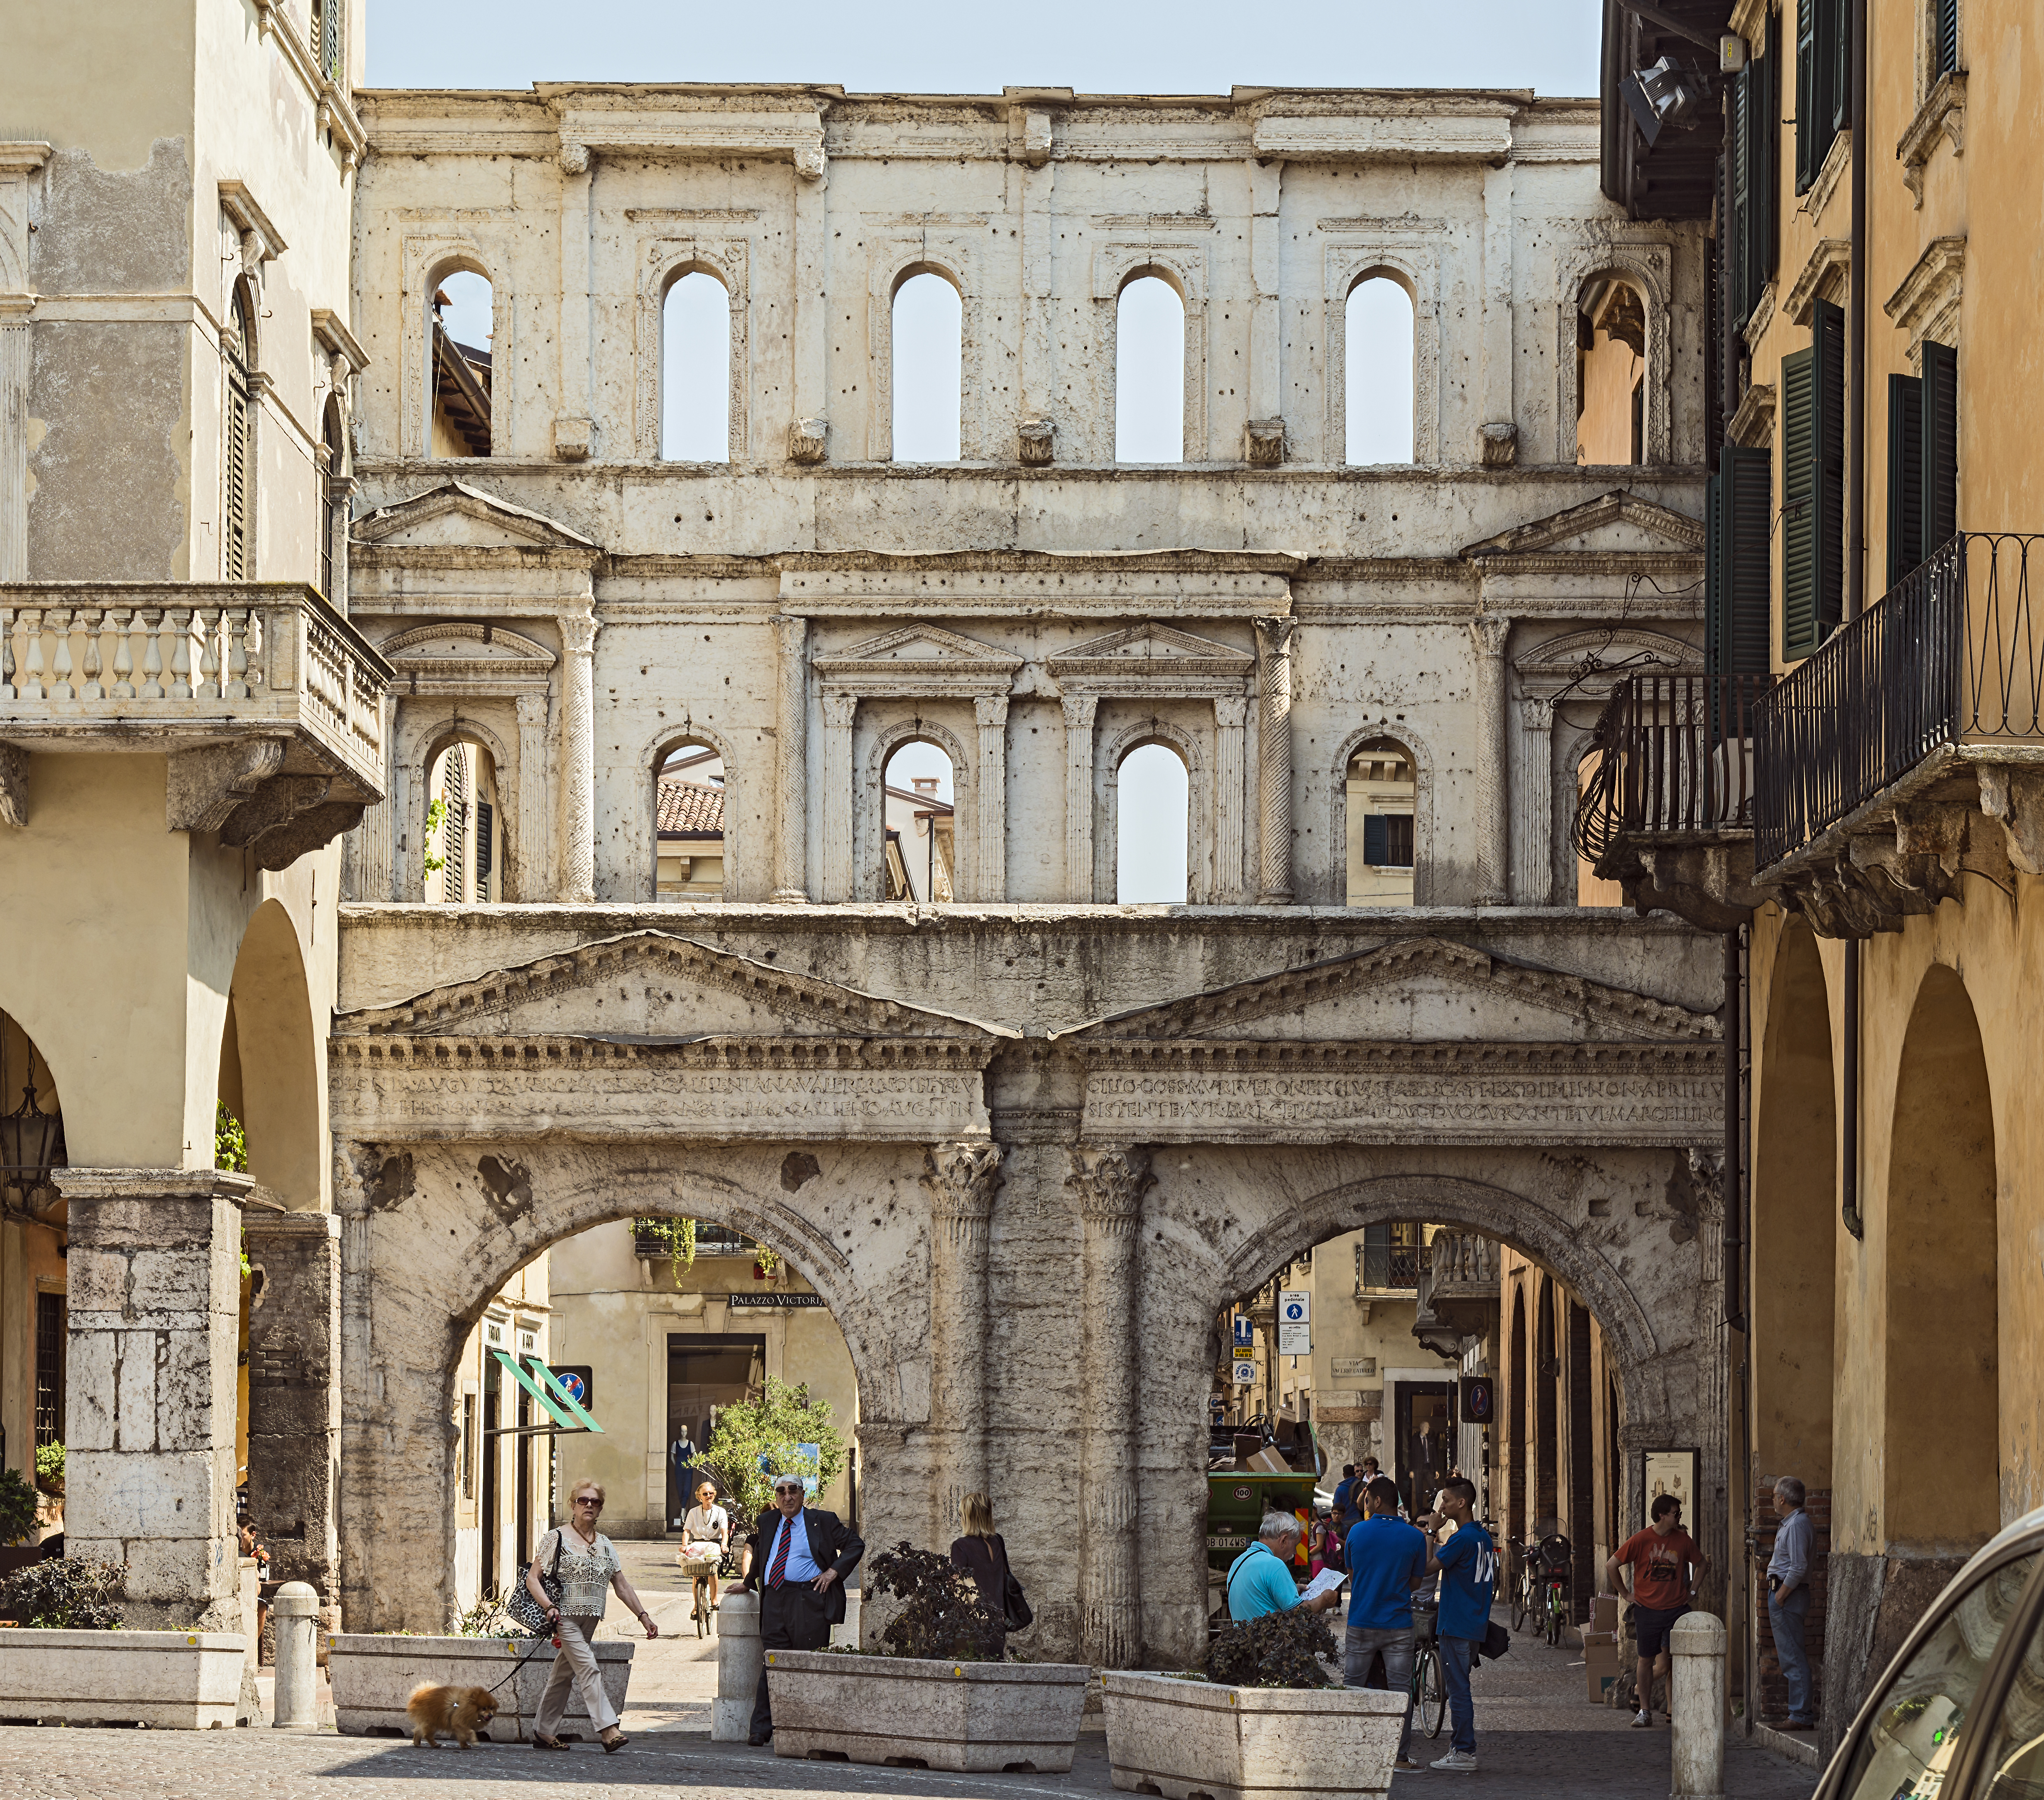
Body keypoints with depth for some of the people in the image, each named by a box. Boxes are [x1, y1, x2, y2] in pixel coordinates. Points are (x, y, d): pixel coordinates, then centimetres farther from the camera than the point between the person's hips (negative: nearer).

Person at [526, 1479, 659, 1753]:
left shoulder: (605, 1544, 14)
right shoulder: (557, 1538, -3)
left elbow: (622, 1585, 16)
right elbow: (532, 1578, -6)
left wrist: (643, 1615, 10)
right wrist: (549, 1607, -20)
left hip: (589, 1621, 6)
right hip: (565, 1617, -6)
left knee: (563, 1674, 9)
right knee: (588, 1669, -17)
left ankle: (544, 1732, 17)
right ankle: (608, 1731, -24)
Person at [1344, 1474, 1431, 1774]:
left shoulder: (1357, 1533, -2)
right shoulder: (1415, 1537, -4)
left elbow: (1351, 1576, 9)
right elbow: (1416, 1582, 5)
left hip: (1360, 1623, 1)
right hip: (1399, 1626, -1)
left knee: (1352, 1688, 11)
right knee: (1400, 1690, 3)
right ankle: (1400, 1756, 1)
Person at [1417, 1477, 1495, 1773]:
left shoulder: (1462, 1539, -17)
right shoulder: (1484, 1537, 13)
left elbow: (1429, 1568, -16)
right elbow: (1493, 1581, 20)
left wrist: (1431, 1531, -9)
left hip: (1456, 1626, -9)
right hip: (1476, 1626, 9)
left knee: (1458, 1688, -5)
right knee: (1457, 1686, 16)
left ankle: (1464, 1752, -4)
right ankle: (1462, 1746, 18)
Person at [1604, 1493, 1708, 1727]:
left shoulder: (1683, 1540, 2)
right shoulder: (1640, 1540, -7)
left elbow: (1702, 1564, 19)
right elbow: (1611, 1565, 0)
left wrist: (1690, 1591, 12)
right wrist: (1625, 1594, 1)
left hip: (1677, 1609, 1)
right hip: (1647, 1609, -1)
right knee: (1646, 1661, 6)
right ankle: (1645, 1710, 17)